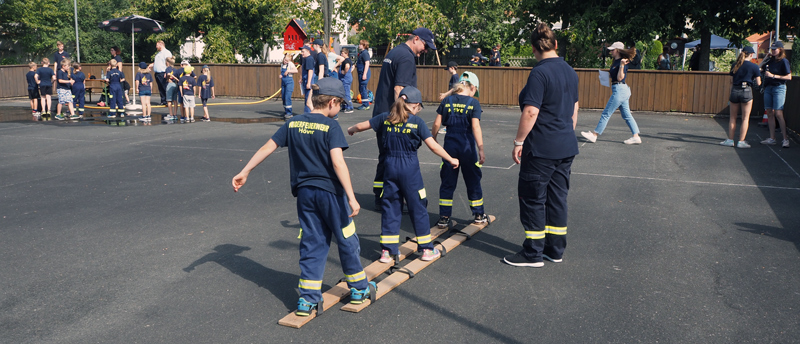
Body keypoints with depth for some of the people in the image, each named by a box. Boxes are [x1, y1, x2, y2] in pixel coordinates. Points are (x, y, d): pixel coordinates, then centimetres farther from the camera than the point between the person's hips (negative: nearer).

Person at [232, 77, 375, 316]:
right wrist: (351, 197, -22)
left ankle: (308, 299, 11)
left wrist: (244, 172, 12)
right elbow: (338, 163, -21)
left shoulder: (293, 124, 4)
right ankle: (359, 289, 26)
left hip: (304, 192, 5)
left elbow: (267, 147, 5)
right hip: (330, 191, -5)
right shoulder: (331, 127, -12)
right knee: (347, 241, 12)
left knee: (312, 243, 12)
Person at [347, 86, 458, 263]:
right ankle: (427, 249, 16)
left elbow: (361, 126, 9)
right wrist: (451, 159, 1)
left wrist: (351, 129, 31)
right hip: (410, 169, -3)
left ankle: (387, 250, 13)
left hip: (390, 167, 3)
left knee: (390, 207, 11)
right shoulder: (417, 122, -9)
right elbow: (433, 146, -10)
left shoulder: (385, 118, 1)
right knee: (418, 208, 7)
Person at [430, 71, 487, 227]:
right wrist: (480, 149, -12)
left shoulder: (447, 100, 1)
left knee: (447, 182, 9)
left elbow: (436, 123, 0)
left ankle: (444, 217, 9)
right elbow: (475, 127, -14)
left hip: (449, 144, 2)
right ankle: (478, 215, 23)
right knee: (473, 181, 12)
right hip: (467, 146, -2)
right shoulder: (473, 103, -7)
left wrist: (433, 138, 16)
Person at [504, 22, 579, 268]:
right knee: (557, 197, 15)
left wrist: (518, 142, -12)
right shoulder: (570, 72, 10)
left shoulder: (540, 73, -15)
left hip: (541, 148, -8)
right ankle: (555, 249, 23)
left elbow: (531, 112, -20)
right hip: (566, 147, 8)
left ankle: (533, 254, 10)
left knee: (533, 199, 2)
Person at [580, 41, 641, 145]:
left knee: (606, 113, -4)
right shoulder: (616, 62, 14)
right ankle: (636, 137, 12)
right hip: (623, 90, 10)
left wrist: (622, 65, -29)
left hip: (619, 90, -10)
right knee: (626, 115, 11)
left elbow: (620, 78, -19)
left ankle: (594, 135, 1)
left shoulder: (622, 62, -13)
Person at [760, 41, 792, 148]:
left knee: (778, 114, -12)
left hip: (779, 88, -7)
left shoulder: (784, 61, -6)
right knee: (769, 113, 5)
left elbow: (789, 77, -11)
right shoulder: (771, 60, 13)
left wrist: (773, 75, -15)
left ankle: (785, 139, -7)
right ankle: (772, 138, 10)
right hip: (768, 88, 7)